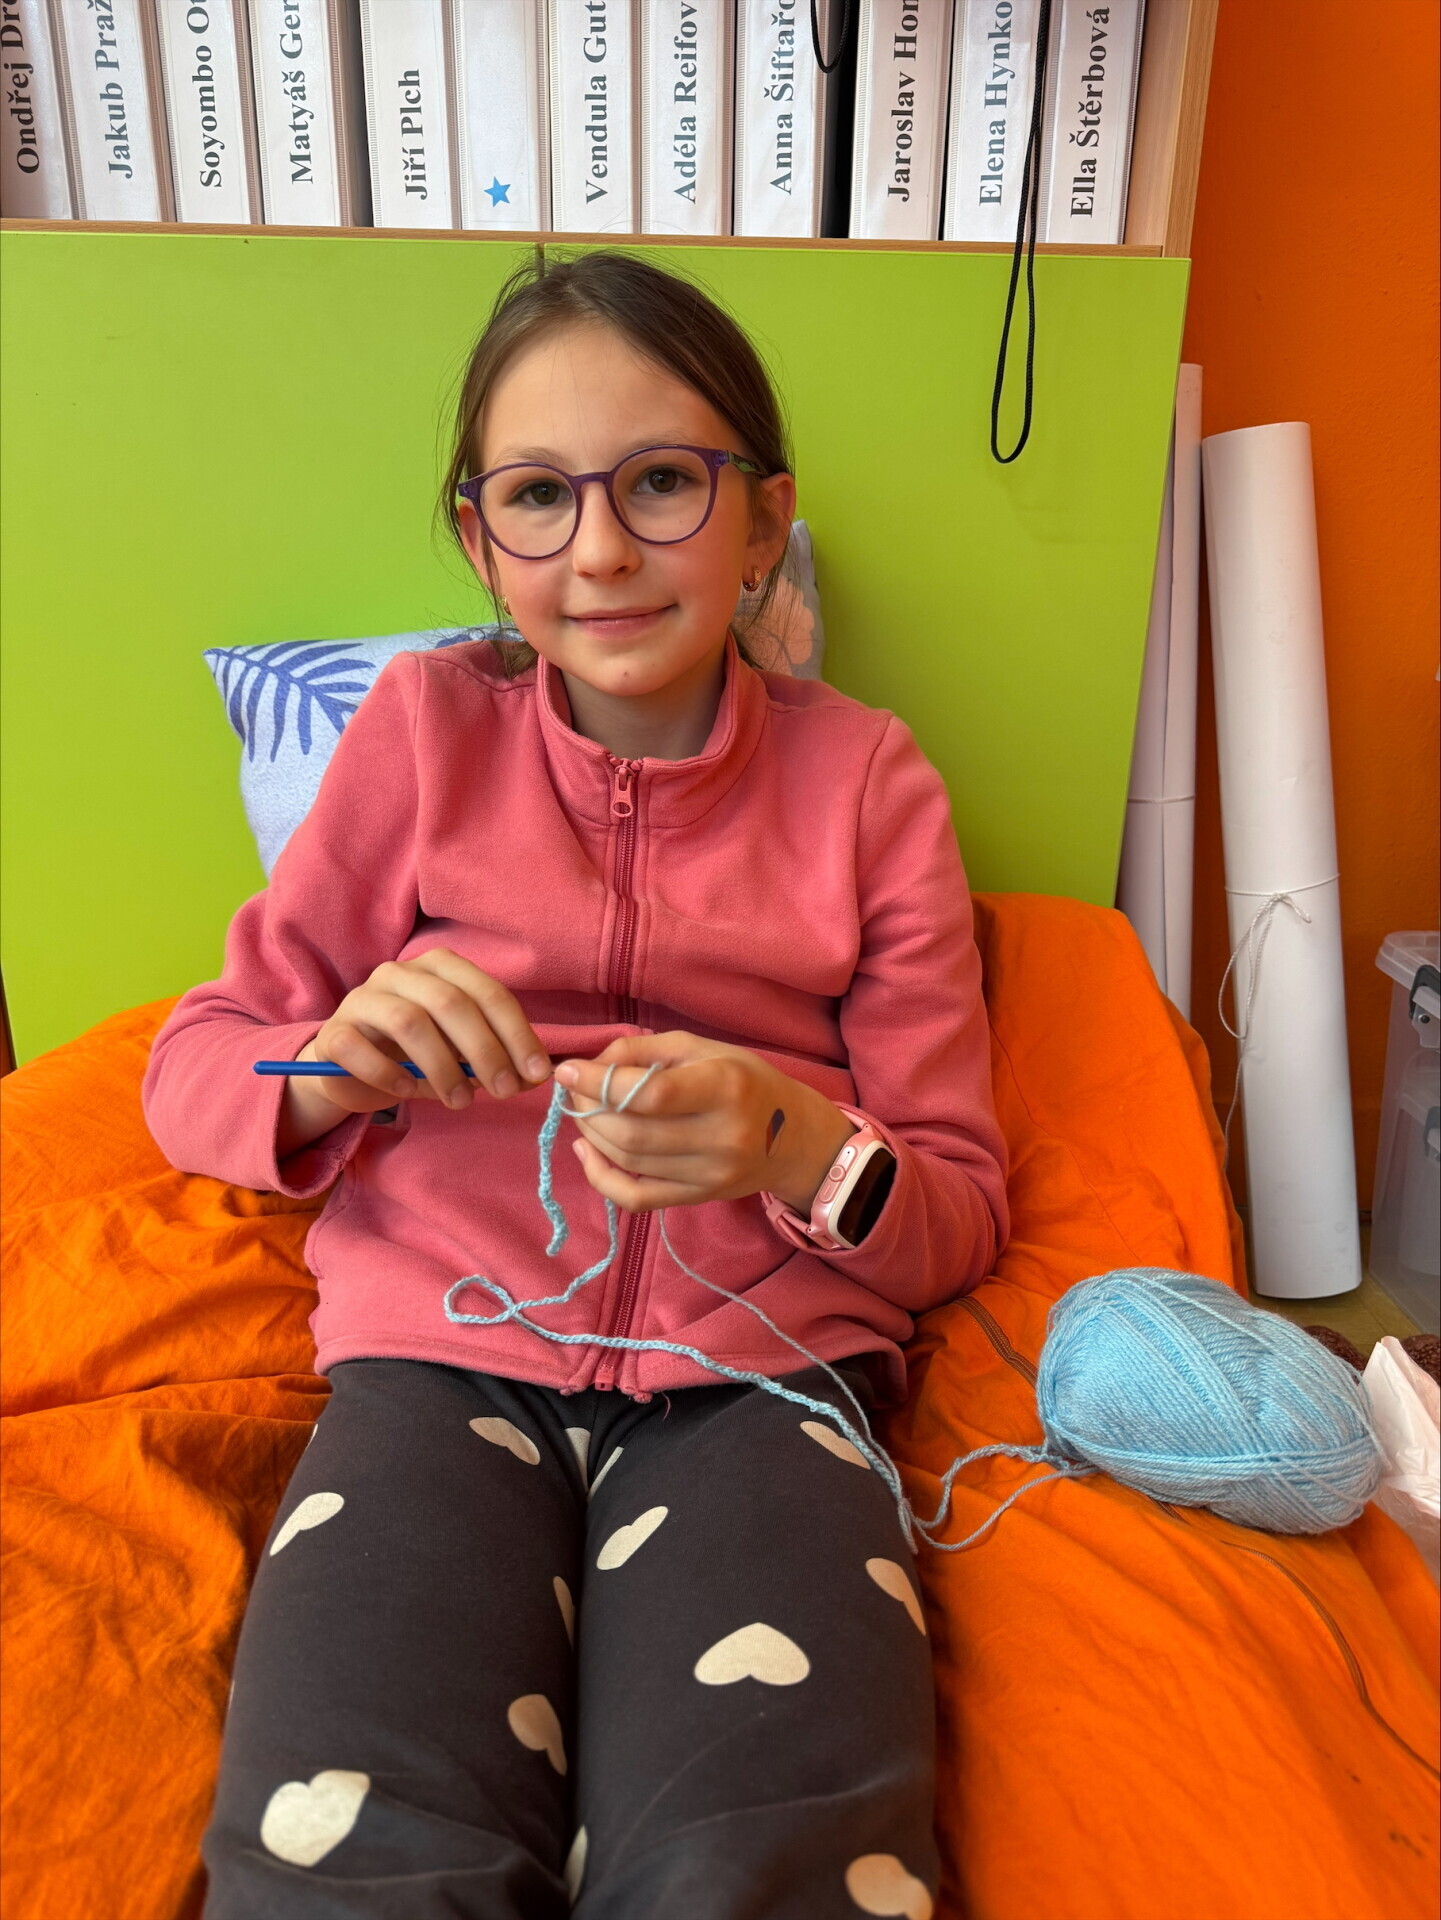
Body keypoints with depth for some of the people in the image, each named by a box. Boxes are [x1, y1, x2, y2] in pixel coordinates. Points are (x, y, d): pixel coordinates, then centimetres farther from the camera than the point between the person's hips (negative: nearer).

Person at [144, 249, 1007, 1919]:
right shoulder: (427, 727, 8)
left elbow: (960, 1207, 6)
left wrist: (799, 1149, -15)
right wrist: (334, 1068, -13)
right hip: (444, 1345, 1)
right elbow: (191, 1072, 10)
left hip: (763, 1363, 0)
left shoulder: (864, 778, 7)